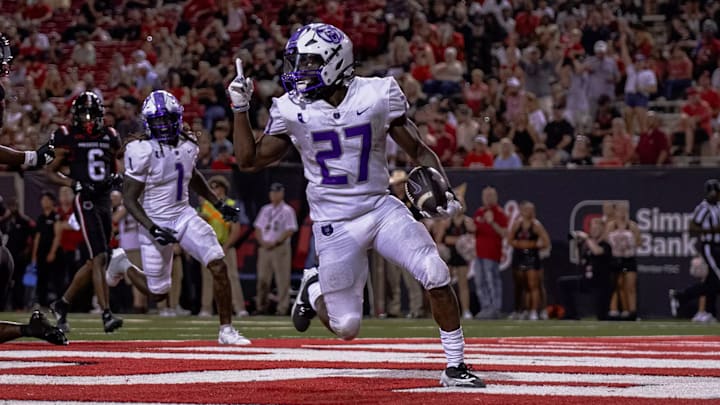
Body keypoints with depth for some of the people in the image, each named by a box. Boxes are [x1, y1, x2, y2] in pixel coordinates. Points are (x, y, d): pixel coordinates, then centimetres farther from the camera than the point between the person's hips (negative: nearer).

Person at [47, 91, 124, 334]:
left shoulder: (109, 137, 13)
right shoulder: (68, 138, -2)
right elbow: (51, 172, 2)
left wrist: (114, 178, 3)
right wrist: (75, 184, -13)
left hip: (105, 201, 7)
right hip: (86, 202, -7)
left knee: (95, 262, 10)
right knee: (99, 258, -17)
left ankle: (62, 304, 25)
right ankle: (106, 315, -22)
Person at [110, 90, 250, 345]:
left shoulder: (187, 145, 0)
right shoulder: (142, 151, -19)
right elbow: (129, 199, -16)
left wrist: (218, 203, 18)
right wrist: (152, 229, -25)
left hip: (184, 216, 5)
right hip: (156, 221, -5)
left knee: (218, 265, -14)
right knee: (158, 293, 6)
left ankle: (227, 330, -4)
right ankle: (122, 265, 37)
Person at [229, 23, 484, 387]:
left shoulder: (376, 95, -7)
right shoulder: (293, 110, -4)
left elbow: (418, 151, 0)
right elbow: (249, 160, 3)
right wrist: (240, 109, -7)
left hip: (381, 210, 0)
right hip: (334, 226, 0)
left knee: (436, 277, -18)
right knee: (346, 327, 0)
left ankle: (455, 367, -4)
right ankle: (314, 290, 35)